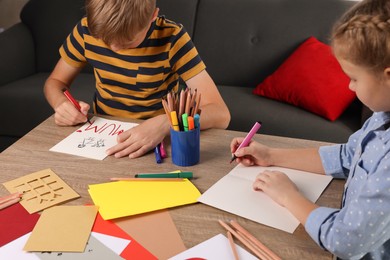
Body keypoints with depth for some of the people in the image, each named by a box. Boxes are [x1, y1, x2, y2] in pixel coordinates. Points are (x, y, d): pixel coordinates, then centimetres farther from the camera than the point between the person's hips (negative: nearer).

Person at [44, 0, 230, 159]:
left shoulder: (171, 38, -18)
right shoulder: (87, 30, -9)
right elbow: (55, 82, 6)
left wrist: (163, 124, -39)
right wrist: (61, 104, -17)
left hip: (156, 141, -1)